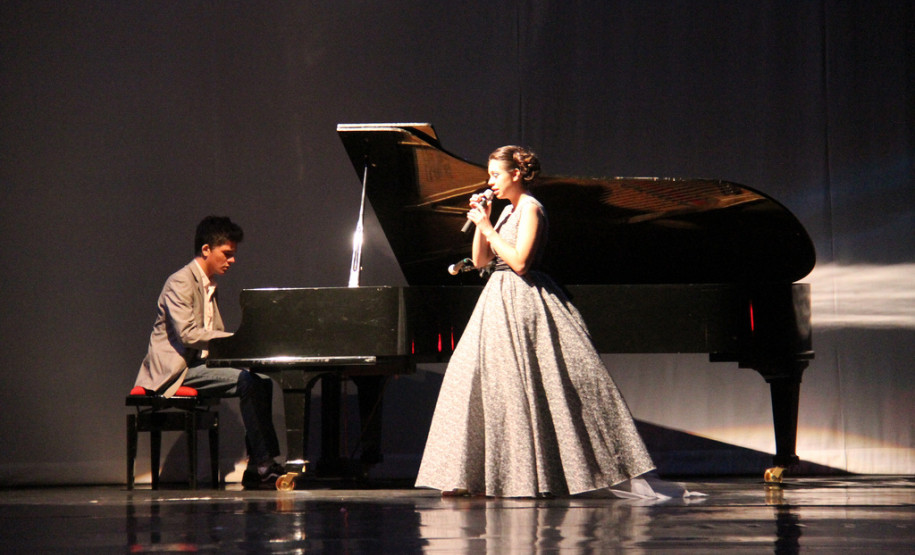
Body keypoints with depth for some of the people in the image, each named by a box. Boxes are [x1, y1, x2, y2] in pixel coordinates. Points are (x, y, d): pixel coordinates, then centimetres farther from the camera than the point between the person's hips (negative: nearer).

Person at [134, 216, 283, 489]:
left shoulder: (208, 287, 21)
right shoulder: (180, 282, -10)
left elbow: (214, 335, 24)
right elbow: (188, 334, -21)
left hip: (198, 364, 9)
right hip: (176, 369, -9)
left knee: (261, 381, -10)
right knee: (248, 382, -25)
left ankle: (257, 467, -13)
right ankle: (263, 466, -23)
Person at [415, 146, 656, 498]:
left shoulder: (530, 209, -10)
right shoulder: (508, 211, 16)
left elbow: (520, 262, -21)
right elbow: (480, 261, 15)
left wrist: (488, 228, -14)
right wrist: (480, 222, 4)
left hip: (522, 306, -9)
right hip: (500, 302, 9)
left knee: (525, 389, -8)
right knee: (479, 384, 6)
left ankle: (537, 479, -2)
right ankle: (475, 479, 9)